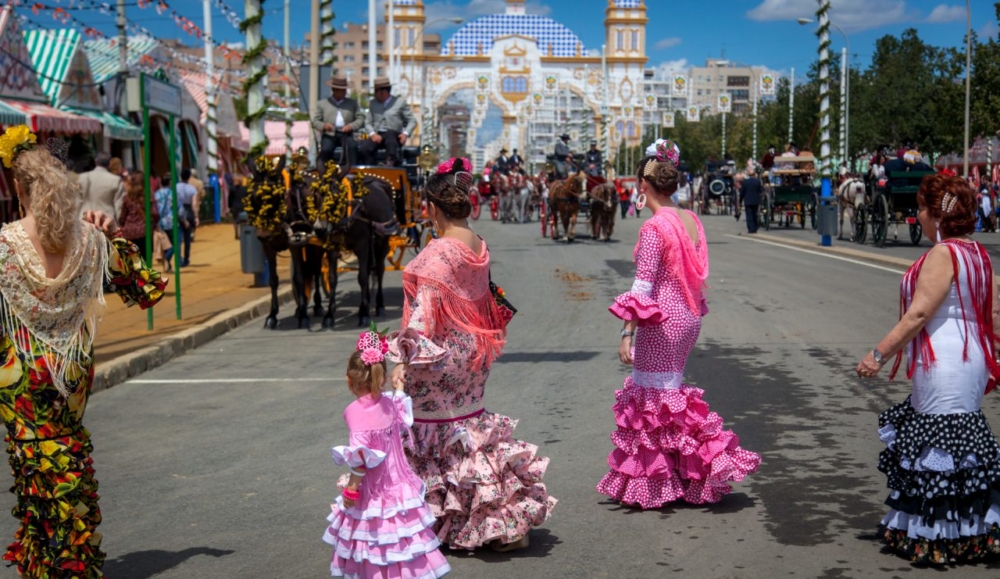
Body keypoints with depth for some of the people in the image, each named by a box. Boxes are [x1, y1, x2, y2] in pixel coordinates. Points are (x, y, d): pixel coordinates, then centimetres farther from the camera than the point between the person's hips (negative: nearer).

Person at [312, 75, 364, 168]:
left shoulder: (352, 103, 24)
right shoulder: (322, 104, 21)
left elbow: (360, 118, 12)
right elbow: (315, 121, 12)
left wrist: (351, 126, -9)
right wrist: (323, 126, -12)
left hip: (346, 134, 1)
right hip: (329, 135, -1)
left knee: (352, 146, -33)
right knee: (326, 149, -33)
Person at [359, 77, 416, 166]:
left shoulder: (400, 102, 9)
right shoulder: (373, 103, 19)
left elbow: (412, 121, 7)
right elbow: (368, 122, 14)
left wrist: (405, 133, -12)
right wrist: (373, 134, -8)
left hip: (393, 135, -3)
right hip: (377, 136, 3)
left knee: (391, 142, -41)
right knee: (363, 149, -28)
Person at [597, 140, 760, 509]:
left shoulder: (653, 228, -16)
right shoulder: (691, 221, 7)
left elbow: (642, 288, -19)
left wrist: (627, 333, -17)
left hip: (660, 322, -8)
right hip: (688, 317, 8)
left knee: (655, 398, 1)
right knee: (670, 390, 18)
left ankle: (656, 484, 7)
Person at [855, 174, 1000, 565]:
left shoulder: (942, 255, -15)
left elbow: (918, 314, -21)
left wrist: (879, 354, -19)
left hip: (943, 367, -10)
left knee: (943, 447, -3)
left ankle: (946, 539, 3)